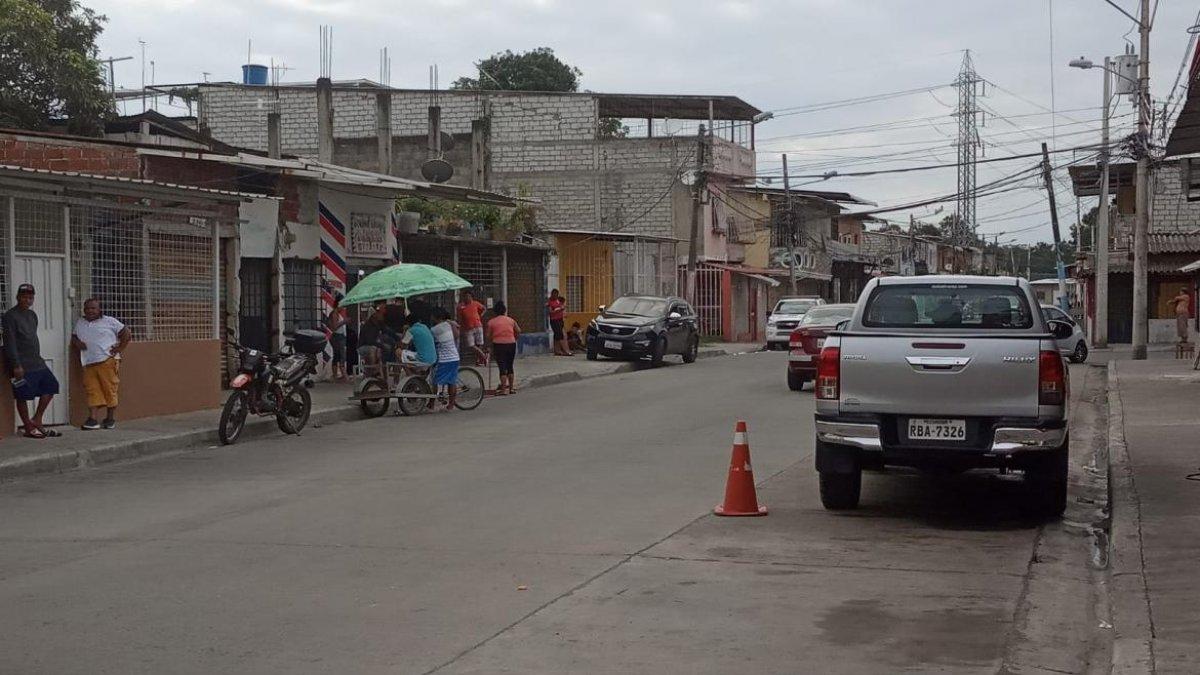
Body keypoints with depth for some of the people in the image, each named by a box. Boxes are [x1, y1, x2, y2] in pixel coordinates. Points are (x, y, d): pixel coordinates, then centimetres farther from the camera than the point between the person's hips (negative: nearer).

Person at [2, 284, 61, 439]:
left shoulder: (32, 315, 16)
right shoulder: (10, 316, -10)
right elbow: (10, 343, -15)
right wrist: (16, 365, -20)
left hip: (36, 362, 9)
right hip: (22, 365, -9)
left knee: (51, 385, 7)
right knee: (22, 396, -2)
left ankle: (36, 421, 14)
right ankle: (28, 428, 7)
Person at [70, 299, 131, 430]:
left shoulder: (109, 321, 4)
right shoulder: (79, 323, 18)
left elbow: (127, 334, 6)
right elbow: (73, 337, 30)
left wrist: (119, 349, -4)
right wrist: (76, 343, 6)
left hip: (108, 361, -4)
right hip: (89, 364, 4)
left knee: (110, 390, -1)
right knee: (92, 390, -4)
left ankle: (110, 419, 9)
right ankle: (92, 419, -9)